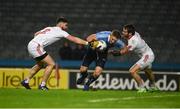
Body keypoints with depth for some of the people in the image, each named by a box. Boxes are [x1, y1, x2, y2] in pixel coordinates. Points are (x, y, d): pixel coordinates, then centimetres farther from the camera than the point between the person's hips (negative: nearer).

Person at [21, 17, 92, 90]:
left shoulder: (49, 28, 19)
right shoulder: (60, 32, -4)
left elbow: (36, 34, 21)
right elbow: (74, 39, -5)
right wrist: (86, 43, -1)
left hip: (31, 45, 9)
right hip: (36, 46, -9)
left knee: (40, 64, 27)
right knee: (51, 64, -5)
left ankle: (26, 81, 29)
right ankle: (42, 85, -3)